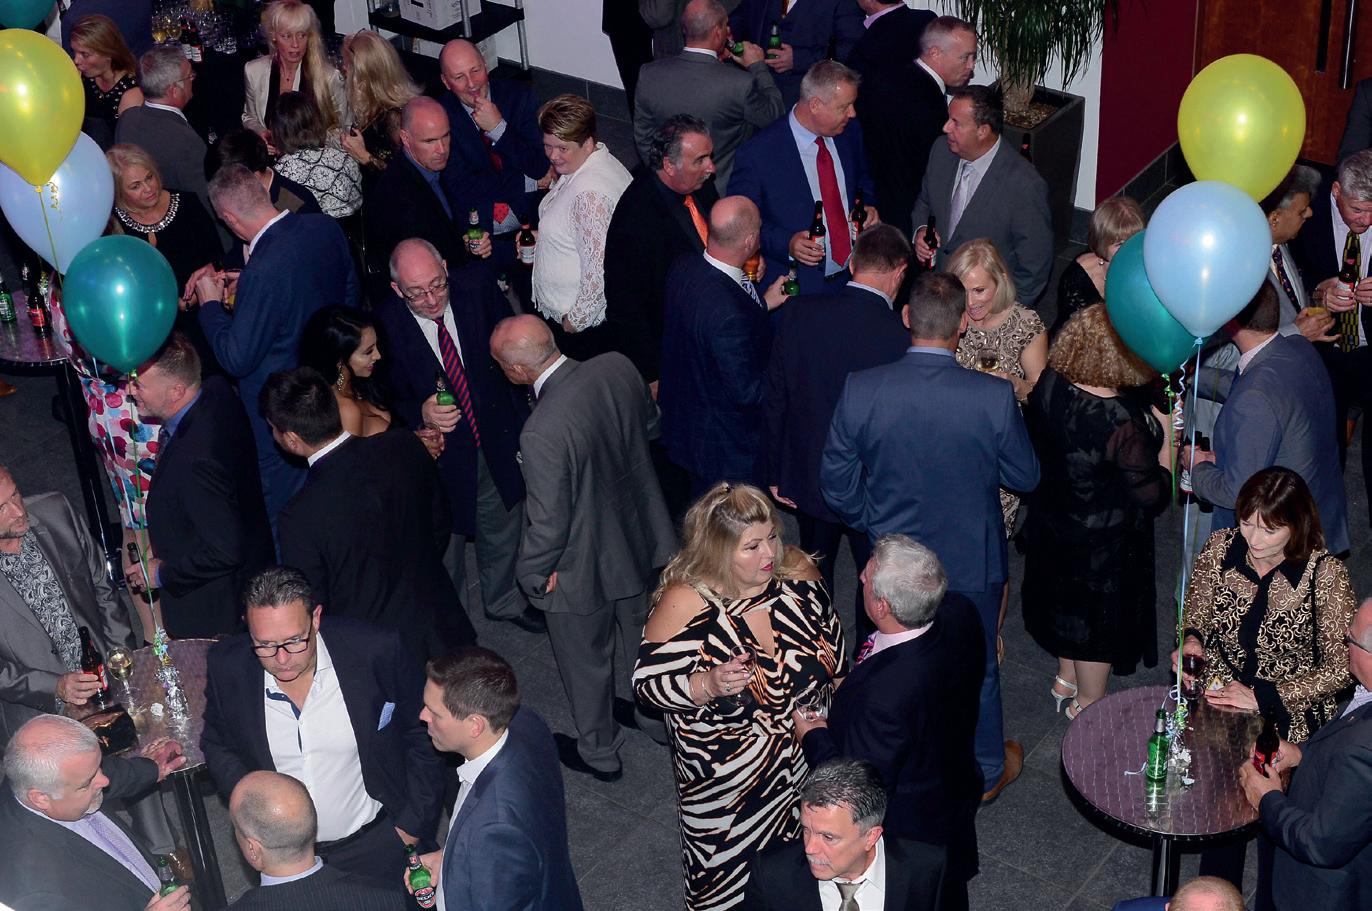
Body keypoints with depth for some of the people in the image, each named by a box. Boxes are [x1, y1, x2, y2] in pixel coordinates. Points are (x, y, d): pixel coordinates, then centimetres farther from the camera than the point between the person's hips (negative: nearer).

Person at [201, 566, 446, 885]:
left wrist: (412, 826, -8)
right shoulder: (226, 666, -15)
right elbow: (218, 747, 4)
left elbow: (422, 736, -8)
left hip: (376, 844, -2)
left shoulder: (377, 652, -22)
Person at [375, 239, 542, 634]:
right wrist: (420, 413, -32)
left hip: (497, 439, 4)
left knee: (503, 528, 25)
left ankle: (504, 600, 51)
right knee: (445, 539, 13)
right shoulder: (386, 325, -23)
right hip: (440, 452, -4)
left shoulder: (476, 286, -15)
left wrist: (521, 421, 2)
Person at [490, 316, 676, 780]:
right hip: (641, 534, 6)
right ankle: (661, 718, 54)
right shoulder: (617, 367, -19)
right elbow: (649, 425, 3)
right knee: (646, 635, 30)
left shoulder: (542, 433, -38)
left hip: (582, 566, -6)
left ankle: (599, 752, 44)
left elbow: (548, 524, -27)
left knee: (586, 663, 21)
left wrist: (532, 575, -9)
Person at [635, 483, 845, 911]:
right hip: (728, 776, -4)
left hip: (807, 759, 4)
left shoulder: (797, 572, -12)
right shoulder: (685, 603, -26)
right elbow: (646, 682, -20)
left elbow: (832, 639, 6)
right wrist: (709, 684, -36)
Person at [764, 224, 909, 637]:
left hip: (807, 478, 4)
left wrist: (775, 473, 5)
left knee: (814, 573, 25)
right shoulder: (904, 338, -25)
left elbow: (774, 399, -6)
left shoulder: (798, 312, -14)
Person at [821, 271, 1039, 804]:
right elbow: (1025, 477, -11)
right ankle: (986, 771, 43)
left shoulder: (861, 391, -22)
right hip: (972, 561, -1)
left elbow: (836, 482, -10)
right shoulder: (994, 398, -26)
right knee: (977, 666, 23)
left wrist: (872, 523, 7)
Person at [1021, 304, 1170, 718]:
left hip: (1050, 522, 6)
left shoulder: (1049, 386, -18)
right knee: (1100, 615, 18)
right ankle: (1088, 705, 39)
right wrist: (1166, 445, -11)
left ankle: (1066, 680, 53)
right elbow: (1151, 496, -25)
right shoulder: (1124, 423, -35)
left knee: (1067, 603, 29)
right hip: (1103, 541, -6)